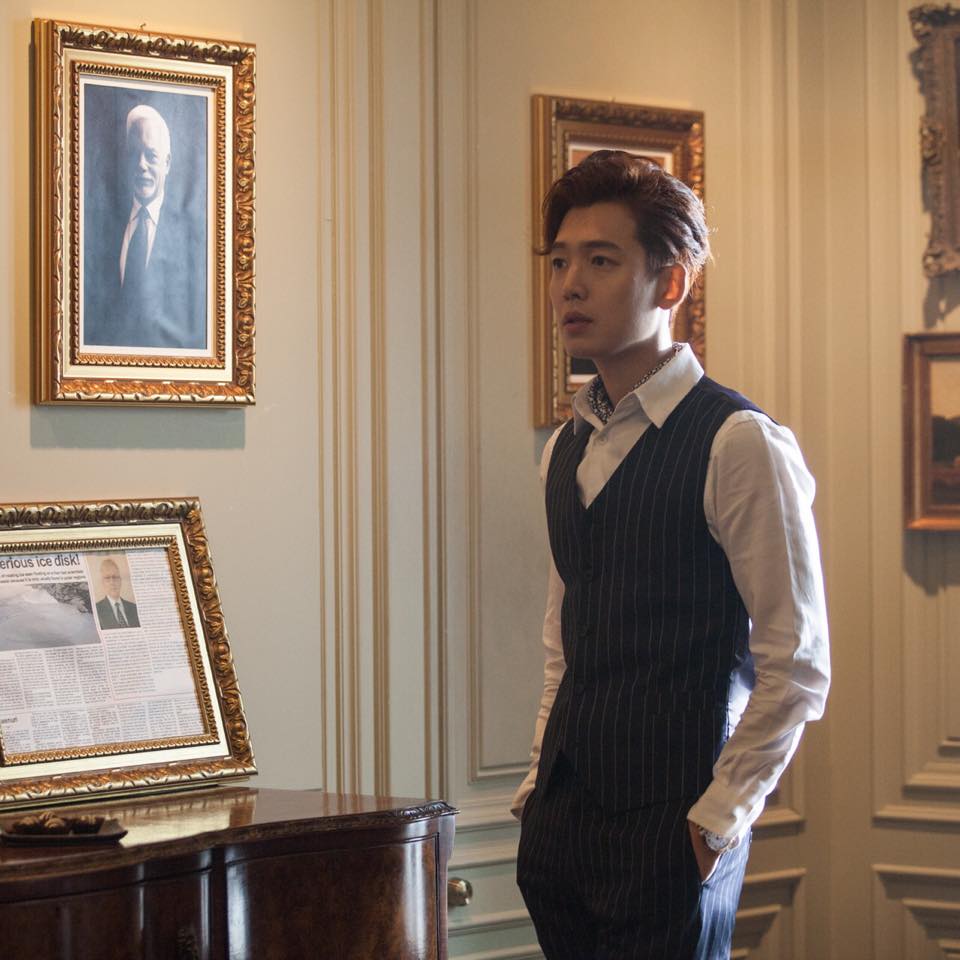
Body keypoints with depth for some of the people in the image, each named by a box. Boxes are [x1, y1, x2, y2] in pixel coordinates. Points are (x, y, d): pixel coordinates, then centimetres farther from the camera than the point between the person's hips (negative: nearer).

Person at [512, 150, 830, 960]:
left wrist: (717, 818, -10)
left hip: (669, 828, -6)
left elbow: (797, 668, -11)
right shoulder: (566, 450, 12)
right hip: (563, 819, 6)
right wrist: (540, 786, 14)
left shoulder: (739, 444, -10)